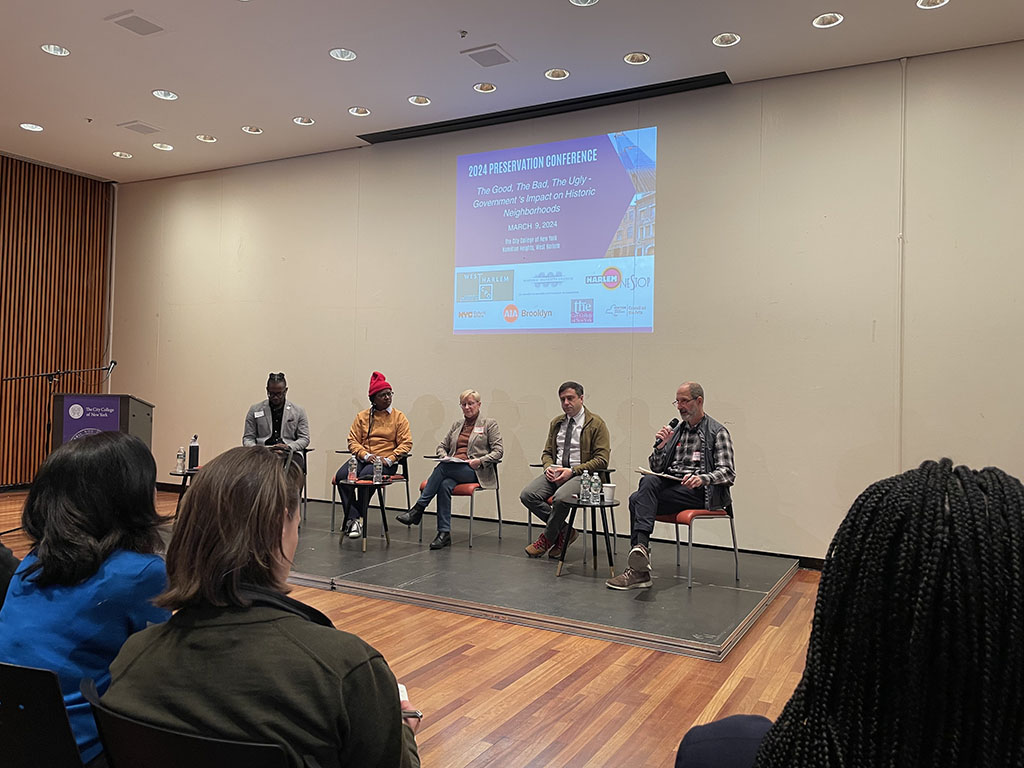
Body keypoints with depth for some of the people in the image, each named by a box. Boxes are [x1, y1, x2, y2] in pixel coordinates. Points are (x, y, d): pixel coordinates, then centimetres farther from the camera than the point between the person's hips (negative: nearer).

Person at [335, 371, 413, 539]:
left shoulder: (399, 417, 8)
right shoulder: (362, 416, 15)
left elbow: (406, 443, 1)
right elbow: (353, 440, 9)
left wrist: (389, 459, -12)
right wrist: (366, 455, -10)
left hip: (386, 462, -3)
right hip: (362, 458, 3)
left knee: (366, 476, -34)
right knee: (342, 475, -27)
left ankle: (358, 518, -19)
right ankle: (352, 518, -23)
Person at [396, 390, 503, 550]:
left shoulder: (489, 424, 9)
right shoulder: (457, 425, 25)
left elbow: (498, 451, 2)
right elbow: (441, 446, 24)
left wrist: (480, 461, -14)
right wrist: (444, 456, 0)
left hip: (475, 471, -4)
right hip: (453, 469, 4)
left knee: (442, 468, -32)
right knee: (445, 485, -33)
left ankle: (418, 509, -28)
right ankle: (444, 533, -32)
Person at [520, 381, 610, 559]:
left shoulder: (596, 424, -2)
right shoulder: (556, 423, 17)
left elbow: (601, 460, -8)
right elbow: (547, 452, 21)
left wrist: (572, 471, -18)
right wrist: (548, 467, -4)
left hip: (582, 474, -6)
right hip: (556, 472, 6)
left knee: (560, 498, -35)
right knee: (527, 495, -19)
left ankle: (547, 538, -6)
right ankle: (564, 531, -5)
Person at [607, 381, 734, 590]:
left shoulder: (718, 432, 4)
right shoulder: (676, 431, 21)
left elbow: (728, 473, -5)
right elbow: (656, 468, 18)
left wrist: (702, 478, -24)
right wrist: (660, 446, -1)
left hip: (698, 490, -5)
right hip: (670, 482, 5)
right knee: (648, 481, -30)